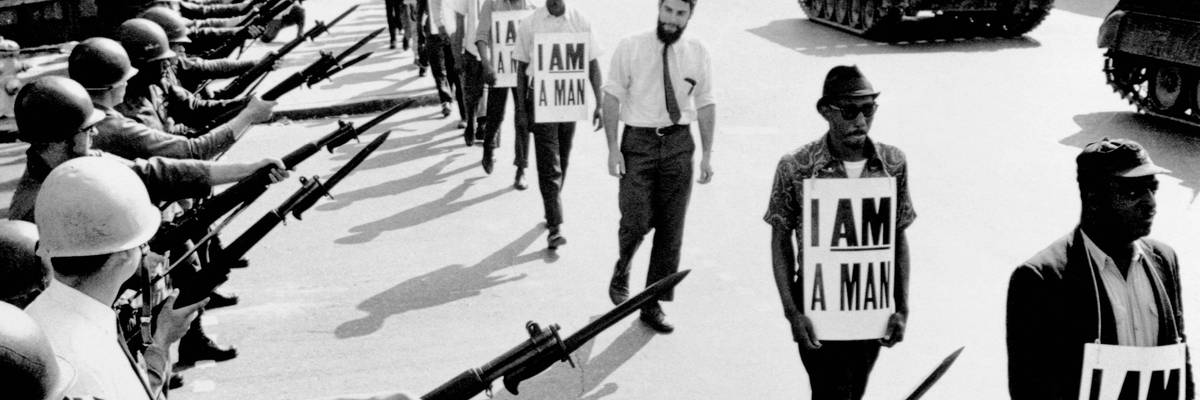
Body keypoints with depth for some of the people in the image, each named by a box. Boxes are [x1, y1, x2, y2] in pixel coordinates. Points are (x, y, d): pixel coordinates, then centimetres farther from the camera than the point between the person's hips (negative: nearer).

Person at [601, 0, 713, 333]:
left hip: (679, 143, 3)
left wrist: (707, 154, 3)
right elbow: (612, 97, -3)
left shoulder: (698, 54, 2)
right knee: (636, 222, -11)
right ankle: (621, 274, 23)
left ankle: (653, 305, 20)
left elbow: (705, 105, 6)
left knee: (671, 231, 6)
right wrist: (613, 148, -9)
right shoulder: (630, 48, -4)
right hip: (638, 142, -2)